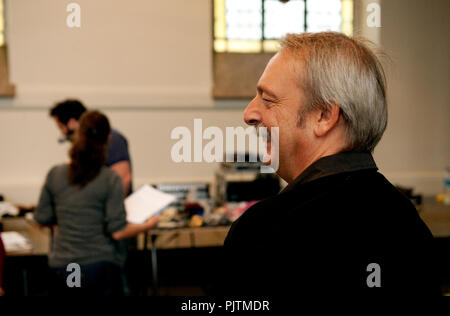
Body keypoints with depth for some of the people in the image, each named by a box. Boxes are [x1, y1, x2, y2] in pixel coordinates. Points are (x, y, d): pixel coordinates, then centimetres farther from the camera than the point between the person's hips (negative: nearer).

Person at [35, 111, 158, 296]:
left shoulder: (54, 174, -3)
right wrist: (146, 226, 4)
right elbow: (118, 231, -13)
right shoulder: (110, 179, -12)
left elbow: (41, 218, 6)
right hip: (100, 267, -3)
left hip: (61, 267, 3)